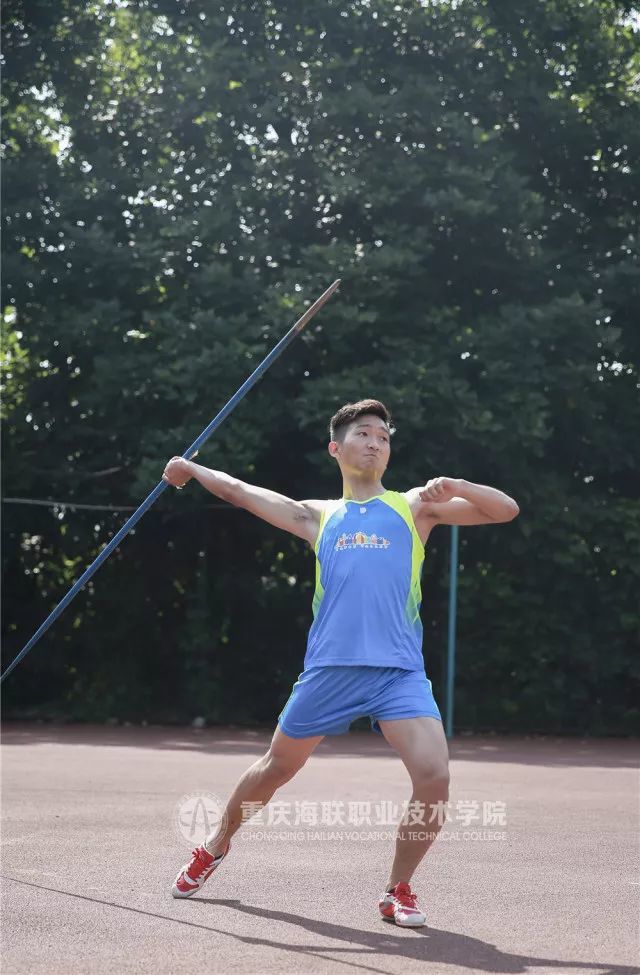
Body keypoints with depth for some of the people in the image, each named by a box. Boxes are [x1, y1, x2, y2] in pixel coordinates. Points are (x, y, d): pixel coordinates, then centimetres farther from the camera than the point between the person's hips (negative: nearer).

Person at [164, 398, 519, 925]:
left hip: (399, 672, -1)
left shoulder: (413, 507, 11)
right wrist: (194, 469, 28)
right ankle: (216, 845, 43)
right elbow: (243, 492, 26)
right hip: (329, 670, 2)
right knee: (275, 768, 15)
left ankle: (398, 891, 2)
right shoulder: (320, 517, 16)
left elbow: (506, 509, 3)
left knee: (434, 775, -20)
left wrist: (452, 485, -12)